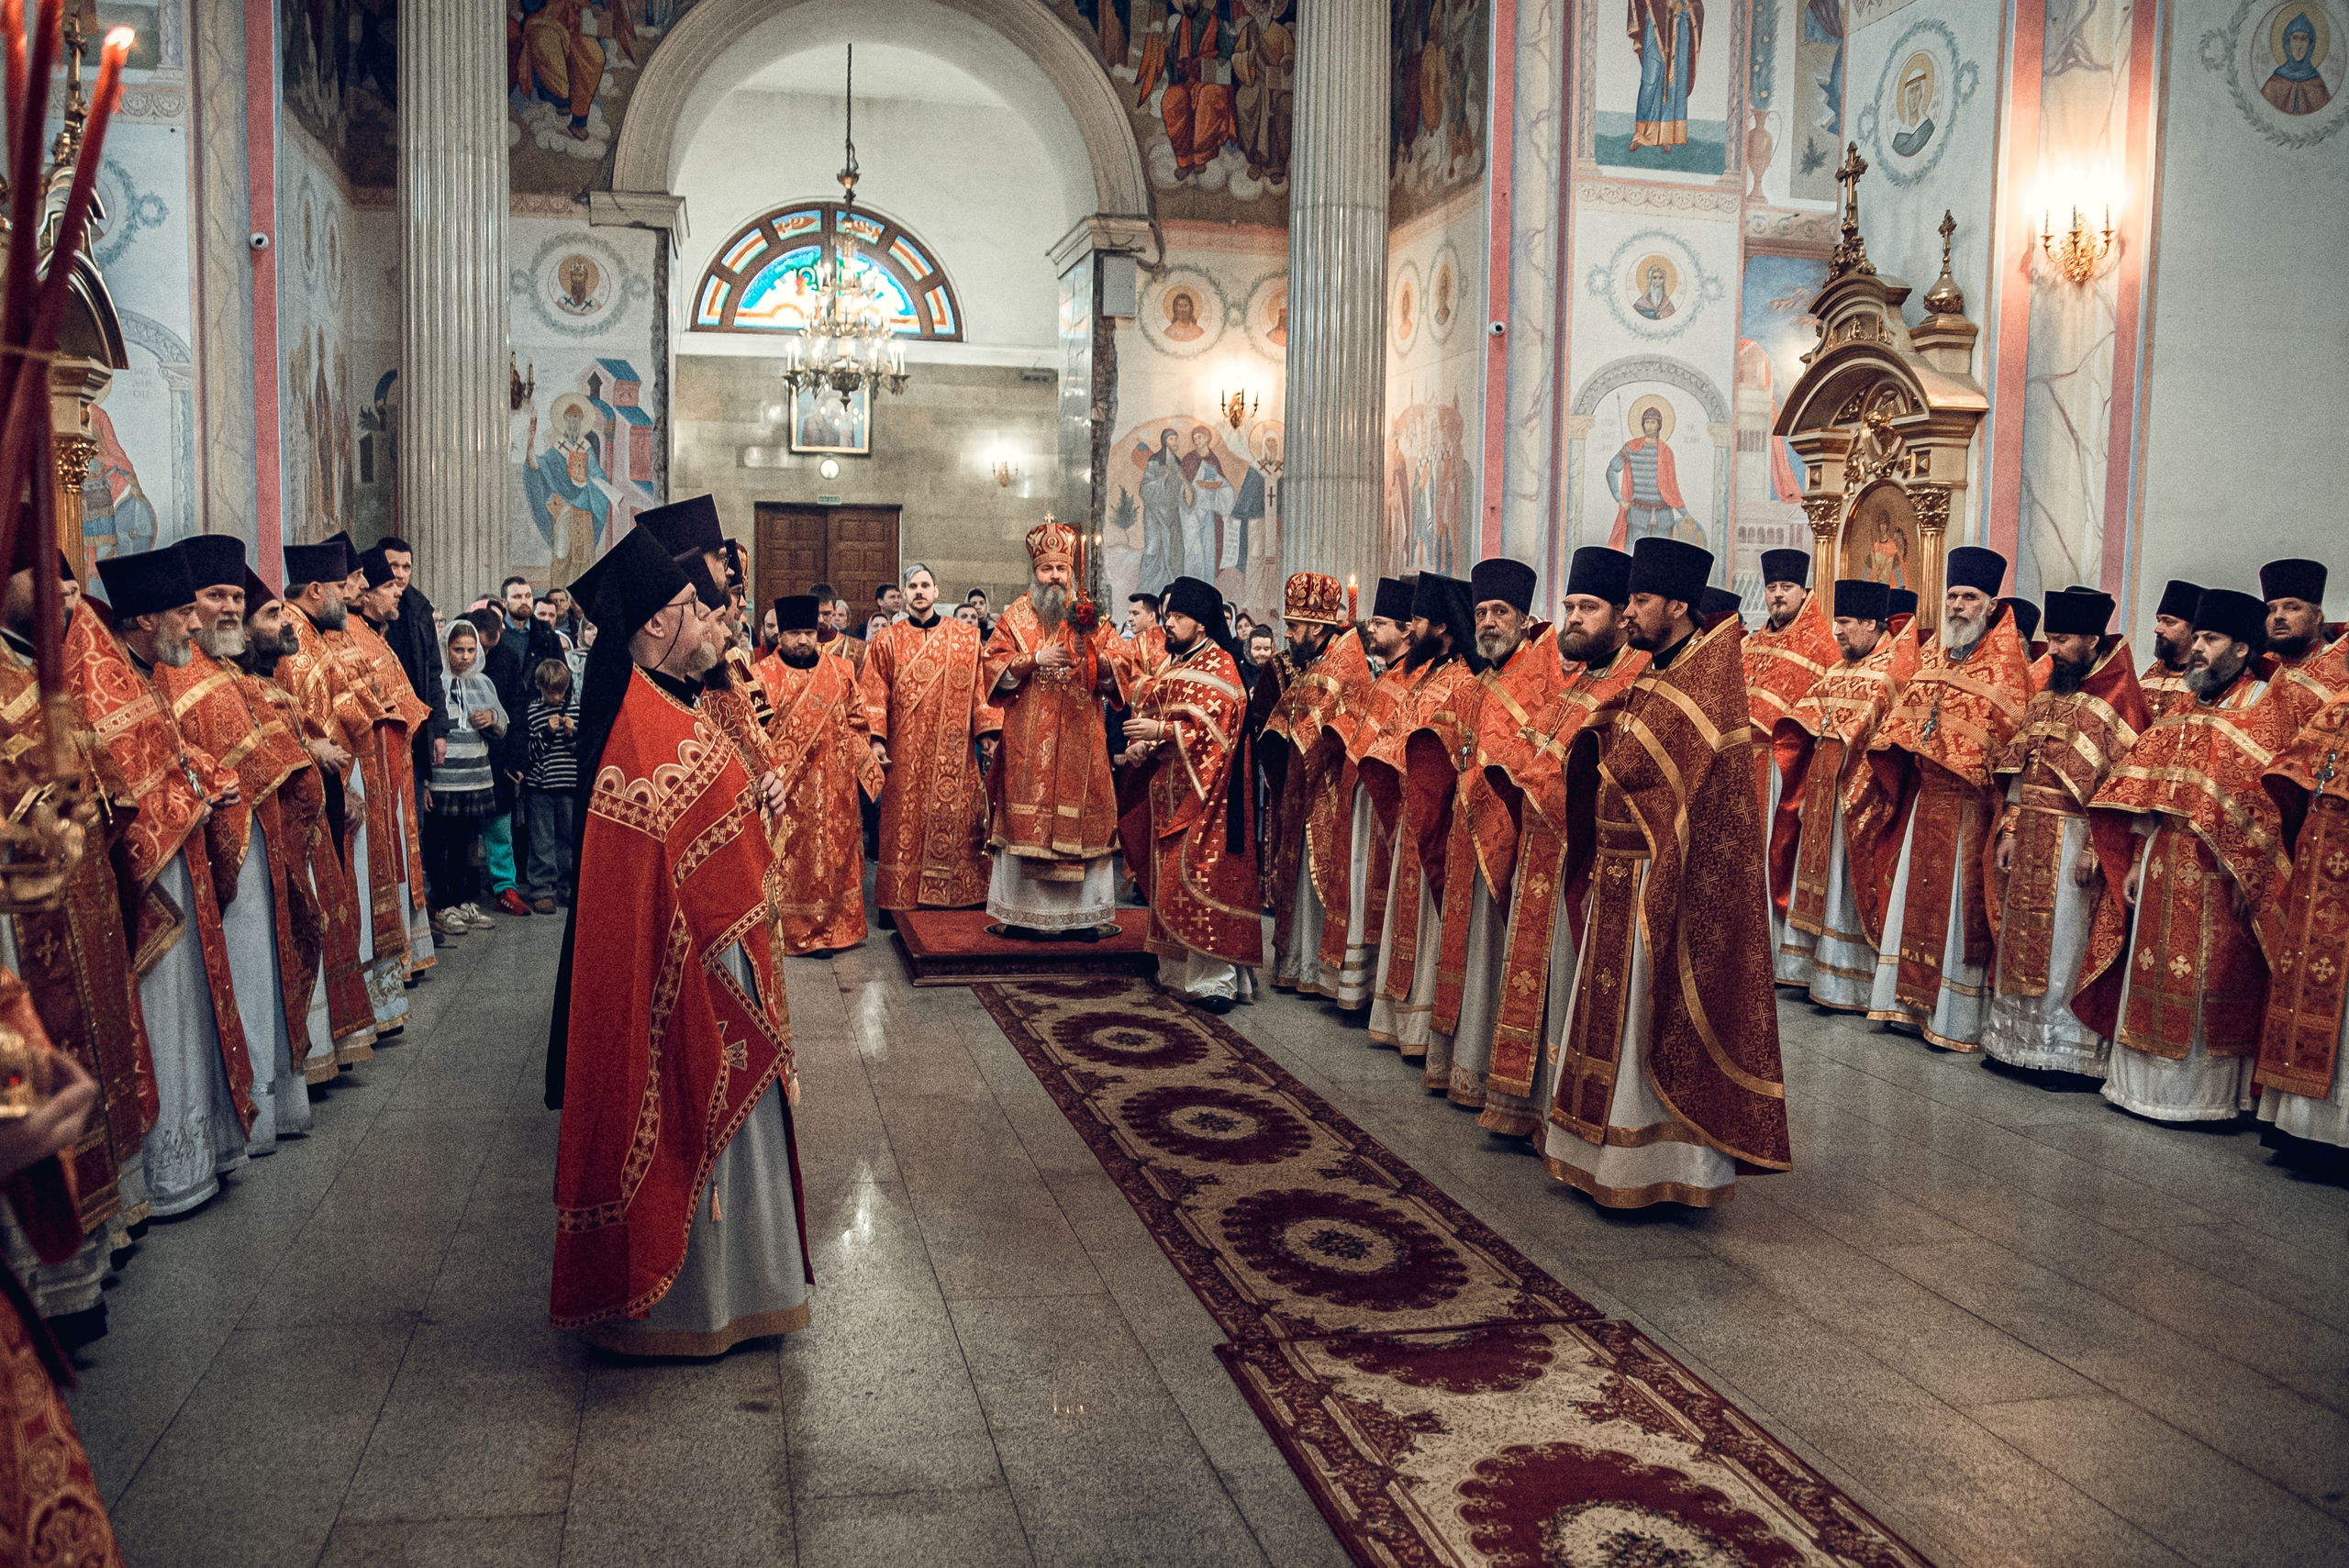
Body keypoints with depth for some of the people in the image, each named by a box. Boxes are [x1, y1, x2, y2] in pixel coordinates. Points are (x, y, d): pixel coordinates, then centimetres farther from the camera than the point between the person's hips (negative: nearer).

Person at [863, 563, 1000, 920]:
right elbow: (875, 695, 2)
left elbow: (980, 688, 5)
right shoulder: (887, 641, 7)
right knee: (904, 823, 0)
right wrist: (876, 739, -9)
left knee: (957, 820, 2)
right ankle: (899, 903, 5)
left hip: (955, 753, 1)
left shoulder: (966, 638, 8)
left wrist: (986, 732, -4)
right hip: (905, 753, 0)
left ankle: (956, 898, 10)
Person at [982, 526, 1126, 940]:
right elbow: (993, 667, 0)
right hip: (1028, 742, -1)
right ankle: (1025, 914, 2)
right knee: (1027, 820, -3)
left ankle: (1081, 914, 5)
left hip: (1080, 738, 1)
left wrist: (1091, 654, -14)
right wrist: (1034, 661, -13)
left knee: (1081, 820, -1)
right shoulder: (1016, 617, 8)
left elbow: (1121, 667, 4)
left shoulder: (1090, 616, 11)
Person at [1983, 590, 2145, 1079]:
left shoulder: (2118, 702, -9)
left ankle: (2069, 1049, 8)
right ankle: (2019, 1038, 20)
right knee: (2021, 941, 10)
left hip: (2074, 843, -7)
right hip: (2030, 841, 7)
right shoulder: (2046, 697, 13)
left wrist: (2093, 849, -18)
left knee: (2064, 945, -1)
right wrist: (2009, 831, 8)